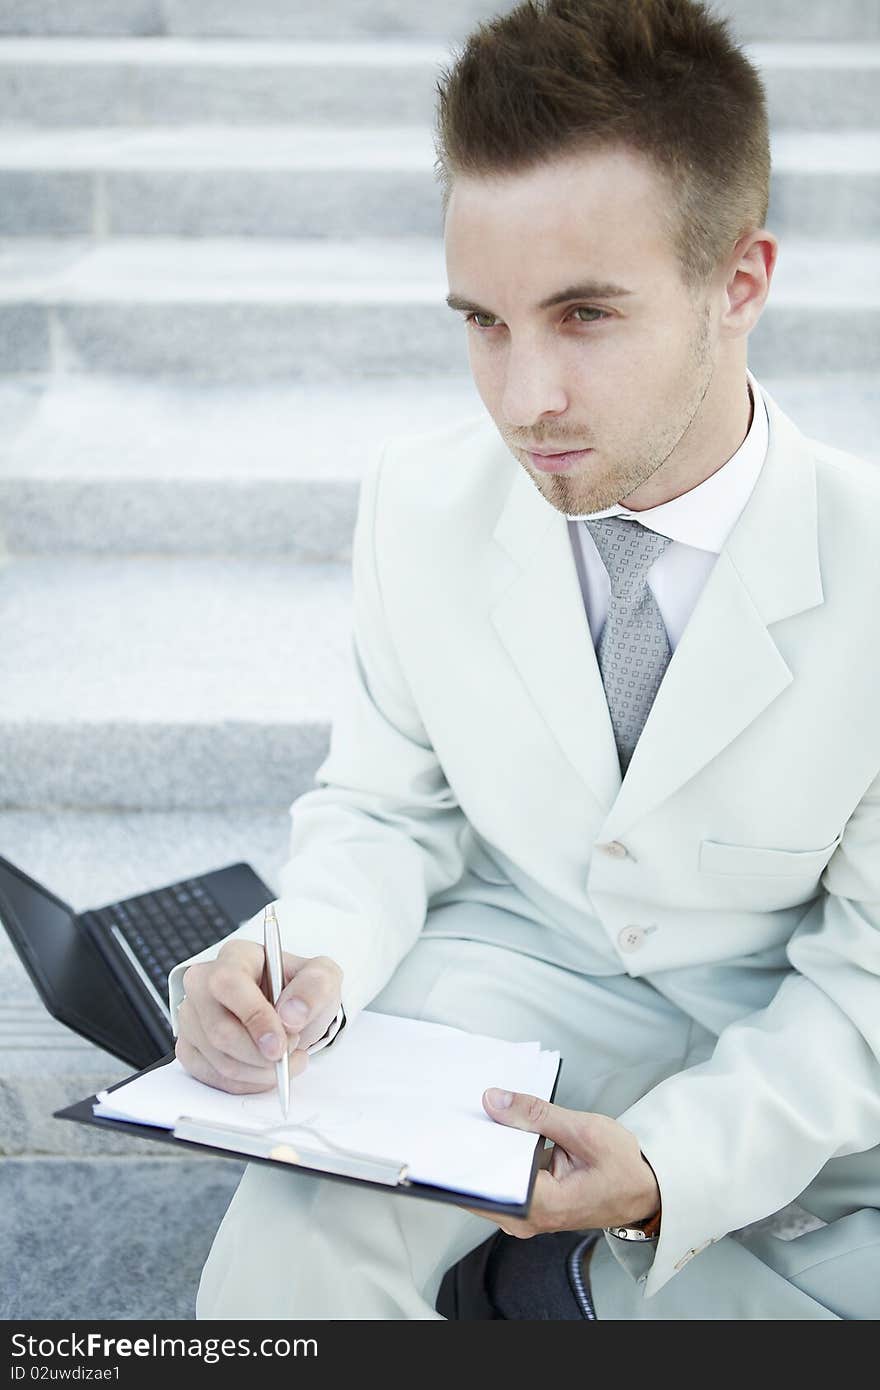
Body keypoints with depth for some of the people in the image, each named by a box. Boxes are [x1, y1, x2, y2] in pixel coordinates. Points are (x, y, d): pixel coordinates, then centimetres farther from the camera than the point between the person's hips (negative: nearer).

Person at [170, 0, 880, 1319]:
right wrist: (311, 964, -22)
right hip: (515, 956, 0)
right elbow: (384, 808, 0)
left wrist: (674, 1167, -28)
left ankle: (634, 1264, 6)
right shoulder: (419, 502, -13)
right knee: (279, 1258, -23)